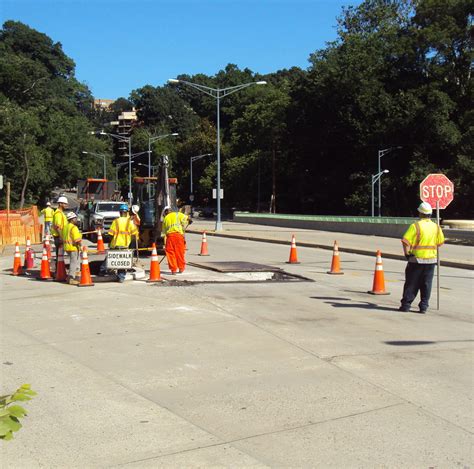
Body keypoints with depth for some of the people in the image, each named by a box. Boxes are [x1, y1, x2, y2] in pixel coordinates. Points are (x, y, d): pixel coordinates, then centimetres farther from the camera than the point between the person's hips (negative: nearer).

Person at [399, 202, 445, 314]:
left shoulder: (415, 226, -12)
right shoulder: (436, 227, 4)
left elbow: (406, 241, -18)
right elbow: (440, 242, 13)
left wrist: (407, 254, -9)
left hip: (416, 259, -4)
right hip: (431, 259, 4)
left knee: (412, 283, 5)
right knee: (426, 284, 10)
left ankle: (406, 305, 7)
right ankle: (424, 306, 10)